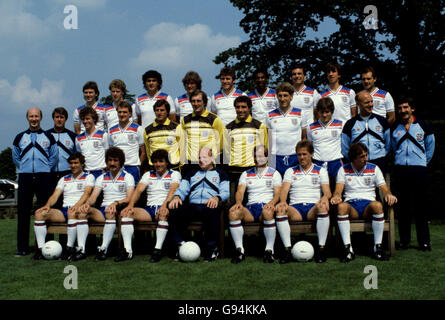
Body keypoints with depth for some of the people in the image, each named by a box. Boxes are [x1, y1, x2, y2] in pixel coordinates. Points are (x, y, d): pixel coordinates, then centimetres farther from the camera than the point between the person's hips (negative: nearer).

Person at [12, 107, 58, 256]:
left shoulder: (48, 137, 10)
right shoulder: (20, 137, 12)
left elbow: (54, 156, 12)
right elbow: (15, 157, 18)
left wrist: (46, 168, 5)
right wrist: (23, 168, 9)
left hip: (43, 177, -1)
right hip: (25, 177, 1)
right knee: (23, 213, -1)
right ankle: (22, 247, 4)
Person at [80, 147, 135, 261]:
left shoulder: (127, 177, 7)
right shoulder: (102, 178, 19)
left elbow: (129, 198, -7)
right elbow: (93, 197, 8)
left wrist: (116, 203, -26)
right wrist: (87, 203, -16)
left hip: (120, 210, -4)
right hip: (104, 210, 4)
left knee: (110, 212, -38)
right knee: (83, 210, -24)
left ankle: (103, 249, -39)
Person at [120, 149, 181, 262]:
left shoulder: (174, 174, 8)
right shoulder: (148, 175, 20)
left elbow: (173, 191, -10)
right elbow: (138, 190, 6)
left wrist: (164, 205, -30)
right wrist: (130, 205, -14)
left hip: (164, 208, -4)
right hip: (149, 209, 4)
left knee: (163, 214, -40)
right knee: (126, 212, -20)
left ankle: (158, 250, -39)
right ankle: (127, 249, -27)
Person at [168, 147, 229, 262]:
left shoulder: (220, 173, 22)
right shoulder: (192, 173, 31)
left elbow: (225, 192, 7)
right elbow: (182, 189, 19)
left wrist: (217, 198, -17)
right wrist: (176, 196, -6)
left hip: (209, 205, -3)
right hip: (192, 206, 3)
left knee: (213, 211, -41)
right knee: (172, 209, -28)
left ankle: (212, 248, -27)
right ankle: (180, 245, -19)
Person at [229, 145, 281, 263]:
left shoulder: (274, 173, 15)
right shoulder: (246, 174, 21)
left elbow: (277, 193, 3)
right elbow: (240, 191, 8)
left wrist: (271, 203, -19)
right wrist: (238, 202, -15)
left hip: (266, 206, -2)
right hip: (250, 208, 3)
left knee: (268, 212, -41)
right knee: (233, 212, -30)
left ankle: (269, 250, -29)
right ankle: (239, 250, -24)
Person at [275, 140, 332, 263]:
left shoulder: (321, 171, 17)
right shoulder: (290, 171, 18)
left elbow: (327, 191, 5)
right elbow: (284, 189, 4)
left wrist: (324, 198, -21)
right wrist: (283, 201, -20)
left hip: (313, 207, -1)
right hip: (295, 207, 1)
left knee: (323, 207, -37)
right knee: (280, 210, -33)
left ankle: (321, 248, -33)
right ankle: (288, 249, -34)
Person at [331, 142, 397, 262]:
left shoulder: (374, 168, 14)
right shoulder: (344, 170, 12)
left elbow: (384, 188, 8)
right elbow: (338, 189, 3)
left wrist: (388, 194, -17)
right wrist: (336, 196, -22)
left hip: (368, 204, 0)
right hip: (351, 205, 0)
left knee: (378, 205, -36)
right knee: (341, 206, -36)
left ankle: (377, 248, -30)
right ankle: (348, 249, -36)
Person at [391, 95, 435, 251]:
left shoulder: (424, 126, 2)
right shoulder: (394, 128, 7)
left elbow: (430, 147, 14)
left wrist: (423, 161, 13)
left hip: (419, 169, -2)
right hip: (400, 169, 2)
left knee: (420, 206, 0)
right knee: (403, 206, 5)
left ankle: (424, 241, 9)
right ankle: (404, 240, 14)